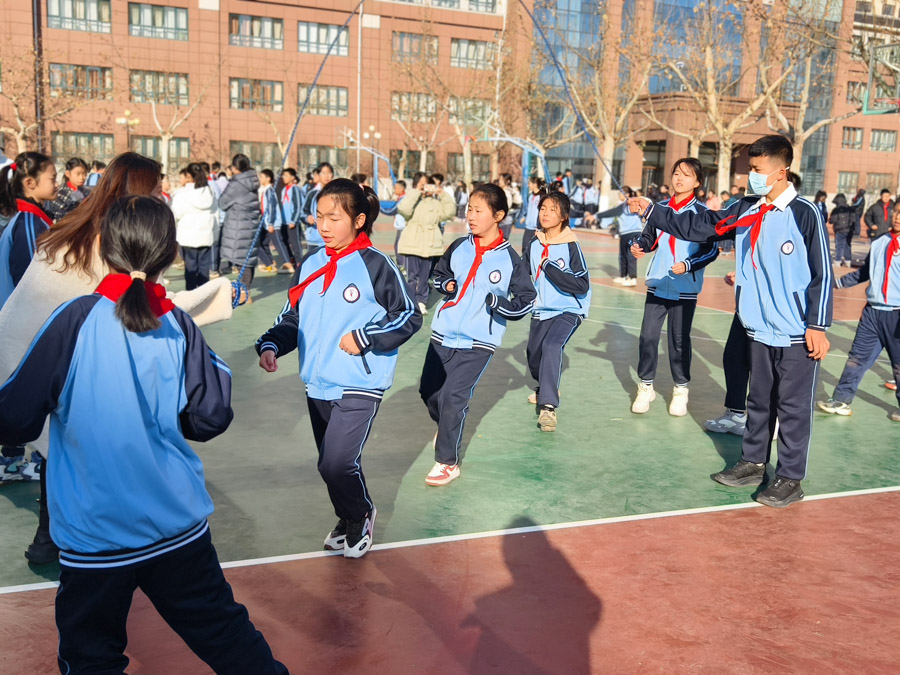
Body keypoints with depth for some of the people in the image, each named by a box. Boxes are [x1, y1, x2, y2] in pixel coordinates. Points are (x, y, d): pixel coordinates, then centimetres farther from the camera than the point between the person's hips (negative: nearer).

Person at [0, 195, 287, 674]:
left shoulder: (75, 320, -14)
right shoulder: (179, 326, -5)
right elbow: (209, 419, -1)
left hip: (94, 531, -2)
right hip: (178, 523, 3)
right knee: (223, 631, 18)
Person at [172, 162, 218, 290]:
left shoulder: (182, 194, -10)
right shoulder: (210, 192, 4)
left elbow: (176, 214, -9)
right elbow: (216, 213, 9)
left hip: (188, 236, -3)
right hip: (206, 235, 4)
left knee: (191, 267, 2)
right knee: (204, 266, 7)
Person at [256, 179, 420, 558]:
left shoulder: (375, 265, -10)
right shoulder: (311, 265, 7)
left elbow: (409, 317, -7)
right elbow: (292, 317, 13)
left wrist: (365, 338, -15)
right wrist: (271, 345, -5)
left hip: (359, 386, -6)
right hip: (318, 385, 6)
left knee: (337, 463, -12)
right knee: (331, 463, 16)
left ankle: (360, 516, 18)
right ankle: (350, 520, 40)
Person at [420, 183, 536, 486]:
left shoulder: (510, 260, -8)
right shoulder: (458, 248, 1)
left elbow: (526, 301, -3)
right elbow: (439, 274, 17)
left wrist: (497, 302, -18)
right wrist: (446, 285, -4)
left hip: (478, 342, -4)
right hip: (443, 334, 5)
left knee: (453, 397, -10)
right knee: (428, 391, 12)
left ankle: (448, 462, 6)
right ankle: (446, 427, 45)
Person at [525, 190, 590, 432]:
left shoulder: (571, 246, -16)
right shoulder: (535, 244, -2)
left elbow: (582, 286, -22)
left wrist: (550, 268, -25)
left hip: (569, 310, -6)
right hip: (541, 310, 6)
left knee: (551, 346, -30)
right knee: (533, 356, 18)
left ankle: (548, 406, -28)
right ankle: (545, 387, 49)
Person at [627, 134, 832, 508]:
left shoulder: (804, 213, -12)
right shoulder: (744, 211, 4)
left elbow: (822, 274, -11)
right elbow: (696, 226, 8)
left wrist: (818, 326, -12)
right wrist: (650, 212, 2)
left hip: (798, 333, -5)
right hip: (760, 329, 6)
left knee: (793, 407, 4)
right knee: (759, 400, 17)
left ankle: (790, 478, 15)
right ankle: (752, 463, 31)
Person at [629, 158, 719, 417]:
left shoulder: (702, 212, -5)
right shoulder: (660, 208, 5)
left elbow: (712, 250, -6)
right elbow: (649, 237, 12)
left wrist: (688, 265, -20)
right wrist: (638, 246, -10)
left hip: (685, 287, -3)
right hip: (657, 284, 3)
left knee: (679, 339, 6)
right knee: (648, 335, 1)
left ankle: (681, 389, 23)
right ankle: (646, 386, 18)